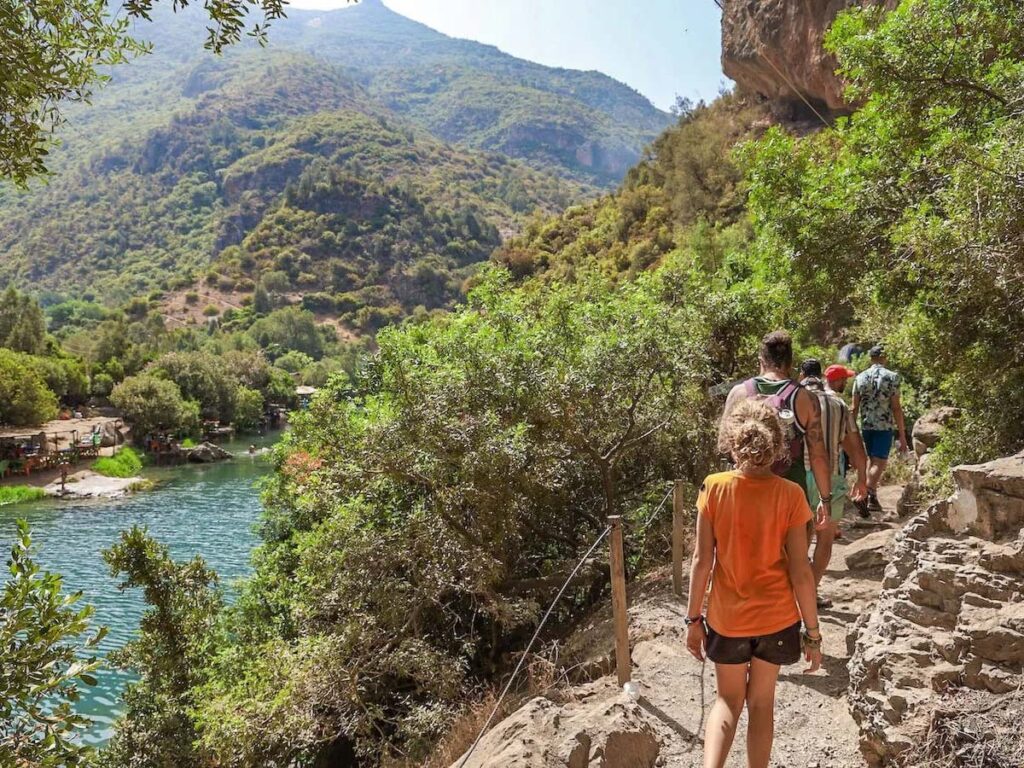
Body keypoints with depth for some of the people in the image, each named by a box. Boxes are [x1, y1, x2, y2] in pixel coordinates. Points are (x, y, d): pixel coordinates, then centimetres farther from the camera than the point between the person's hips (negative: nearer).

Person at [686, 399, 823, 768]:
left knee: (728, 700, 19)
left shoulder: (714, 488, -13)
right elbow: (800, 570, -11)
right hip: (776, 617, 0)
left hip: (727, 618, 0)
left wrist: (693, 618, 0)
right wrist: (812, 633, -1)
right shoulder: (790, 495, -13)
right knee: (762, 701, 20)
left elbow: (702, 560, -10)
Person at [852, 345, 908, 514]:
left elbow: (855, 408, 3)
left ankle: (872, 496, 21)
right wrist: (902, 435, -6)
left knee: (871, 460, 18)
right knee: (879, 463, -2)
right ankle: (867, 496, -17)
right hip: (884, 427, -4)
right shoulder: (892, 377, -7)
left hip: (866, 426, 4)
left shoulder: (860, 377, 3)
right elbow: (896, 408, -10)